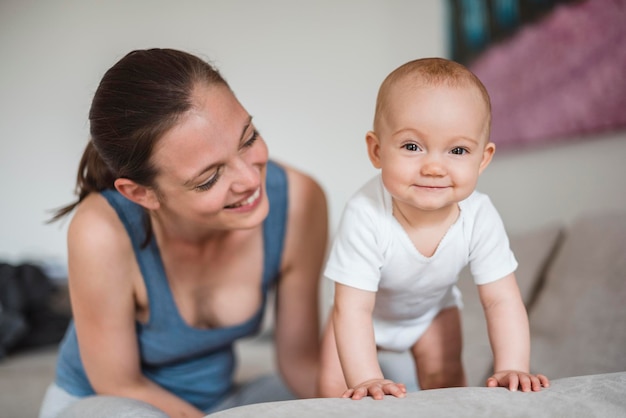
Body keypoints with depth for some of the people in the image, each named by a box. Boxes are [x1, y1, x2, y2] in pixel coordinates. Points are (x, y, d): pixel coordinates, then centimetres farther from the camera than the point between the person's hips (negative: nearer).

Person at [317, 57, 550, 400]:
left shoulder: (480, 218, -33)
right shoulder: (365, 216, -42)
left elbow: (501, 300, -25)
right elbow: (353, 308, -39)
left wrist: (512, 369, -35)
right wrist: (366, 380, -46)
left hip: (433, 308, 2)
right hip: (368, 309, -2)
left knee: (446, 380, 5)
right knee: (334, 386, -5)